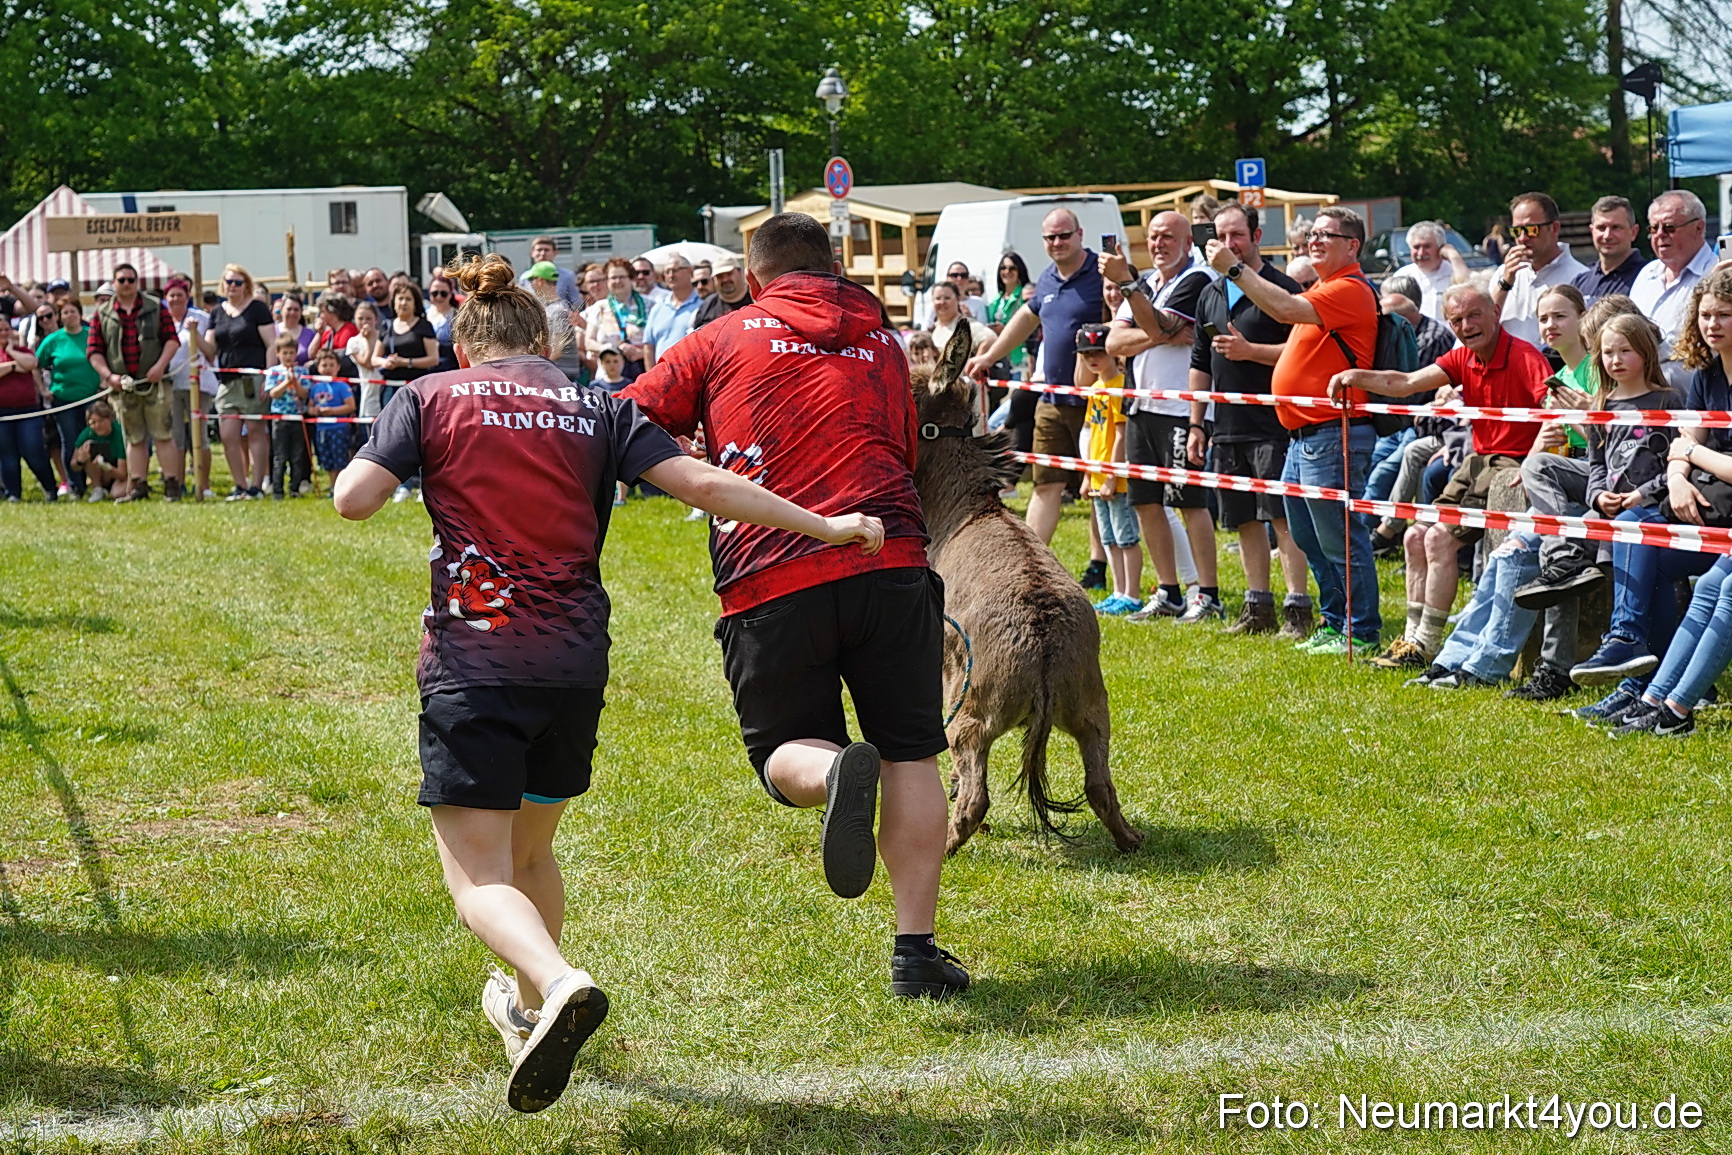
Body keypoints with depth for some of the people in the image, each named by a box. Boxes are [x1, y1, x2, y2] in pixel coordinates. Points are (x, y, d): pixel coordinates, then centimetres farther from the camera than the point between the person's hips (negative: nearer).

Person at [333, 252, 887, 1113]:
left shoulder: (429, 398, 4)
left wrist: (368, 460, 16)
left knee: (479, 876, -5)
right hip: (576, 662, 4)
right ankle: (530, 1005, 44)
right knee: (529, 849, 25)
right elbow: (701, 484, 1)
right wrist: (825, 526, 6)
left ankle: (559, 984, -33)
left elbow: (354, 499, -7)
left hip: (472, 661, -4)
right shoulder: (595, 408, 10)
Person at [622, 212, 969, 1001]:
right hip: (888, 562, 1)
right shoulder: (882, 344, 21)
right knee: (910, 756, 9)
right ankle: (915, 949, 2)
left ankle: (835, 770, -24)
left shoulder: (724, 339, 13)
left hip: (768, 581, -1)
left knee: (784, 753, 13)